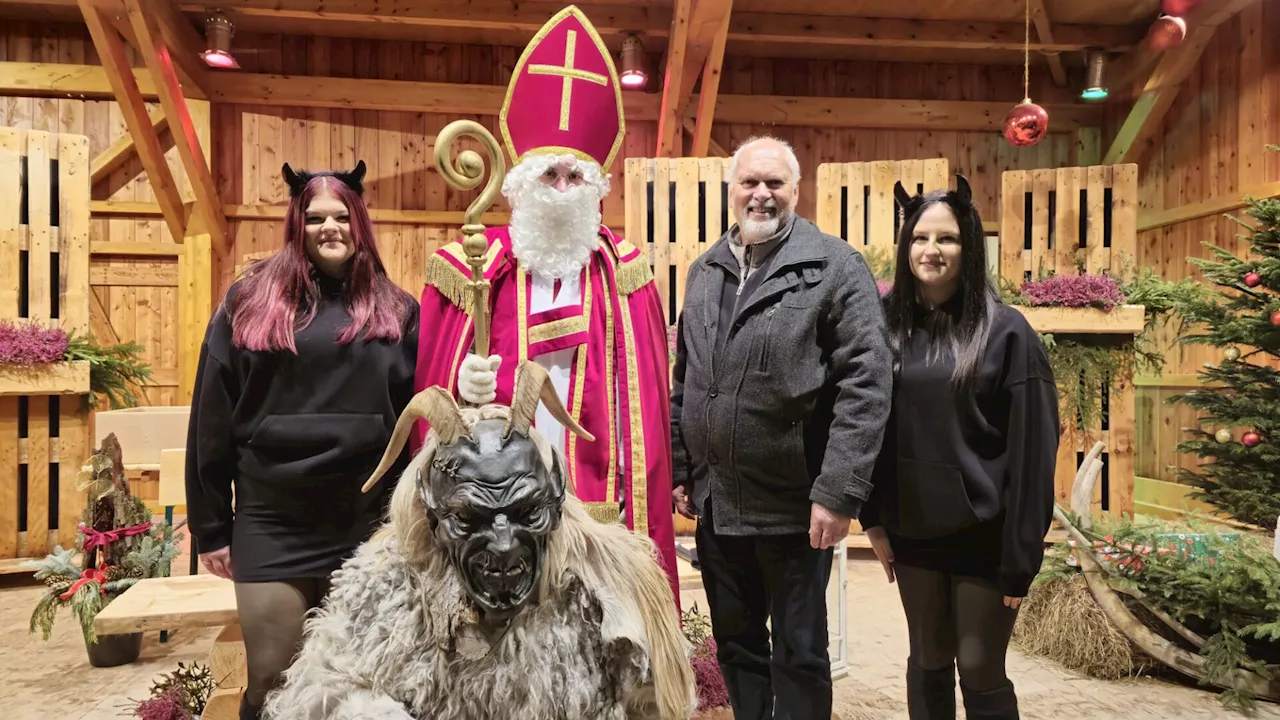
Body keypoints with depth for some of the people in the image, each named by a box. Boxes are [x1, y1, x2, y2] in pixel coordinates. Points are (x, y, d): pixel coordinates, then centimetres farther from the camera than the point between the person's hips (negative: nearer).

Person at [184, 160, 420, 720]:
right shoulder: (249, 302, 3)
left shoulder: (394, 310, 6)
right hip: (272, 524, -1)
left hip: (370, 522, 1)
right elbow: (213, 418, 4)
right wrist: (210, 526, 3)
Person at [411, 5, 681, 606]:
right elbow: (431, 385, 5)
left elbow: (646, 407, 4)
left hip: (599, 513, 1)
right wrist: (460, 386, -18)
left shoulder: (625, 276, 6)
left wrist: (645, 520, -1)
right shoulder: (470, 269, 4)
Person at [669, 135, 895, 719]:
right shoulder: (705, 270, 9)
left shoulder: (836, 267, -9)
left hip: (795, 506, -5)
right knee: (735, 643, 20)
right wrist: (679, 469, 11)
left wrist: (839, 492, -20)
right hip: (714, 501, 5)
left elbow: (866, 384, -15)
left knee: (799, 653, 12)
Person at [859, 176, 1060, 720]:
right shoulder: (885, 325, 1)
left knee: (980, 673, 7)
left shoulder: (1005, 331, -9)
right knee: (927, 662, 17)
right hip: (912, 531, 3)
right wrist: (873, 519, 1)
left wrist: (1021, 556, -10)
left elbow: (1031, 450, -10)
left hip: (982, 534, -3)